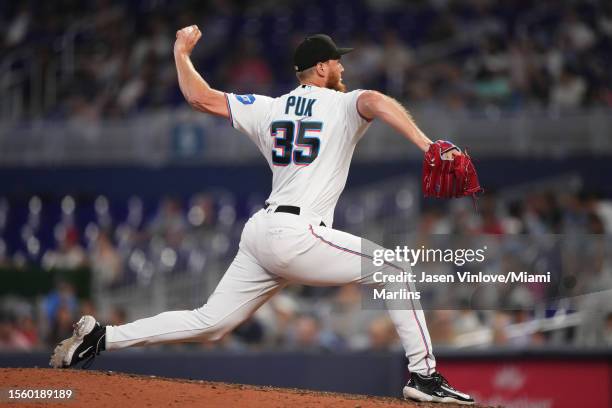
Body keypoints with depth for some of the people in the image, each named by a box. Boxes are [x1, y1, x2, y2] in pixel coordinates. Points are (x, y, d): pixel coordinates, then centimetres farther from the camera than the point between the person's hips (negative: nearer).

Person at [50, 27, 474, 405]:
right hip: (298, 236, -7)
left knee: (209, 322, 12)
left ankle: (101, 337, 7)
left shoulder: (269, 109, 16)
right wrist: (426, 144, -35)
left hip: (260, 233, 7)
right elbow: (376, 102, -23)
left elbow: (200, 96, 14)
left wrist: (182, 52, 31)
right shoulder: (344, 106, 0)